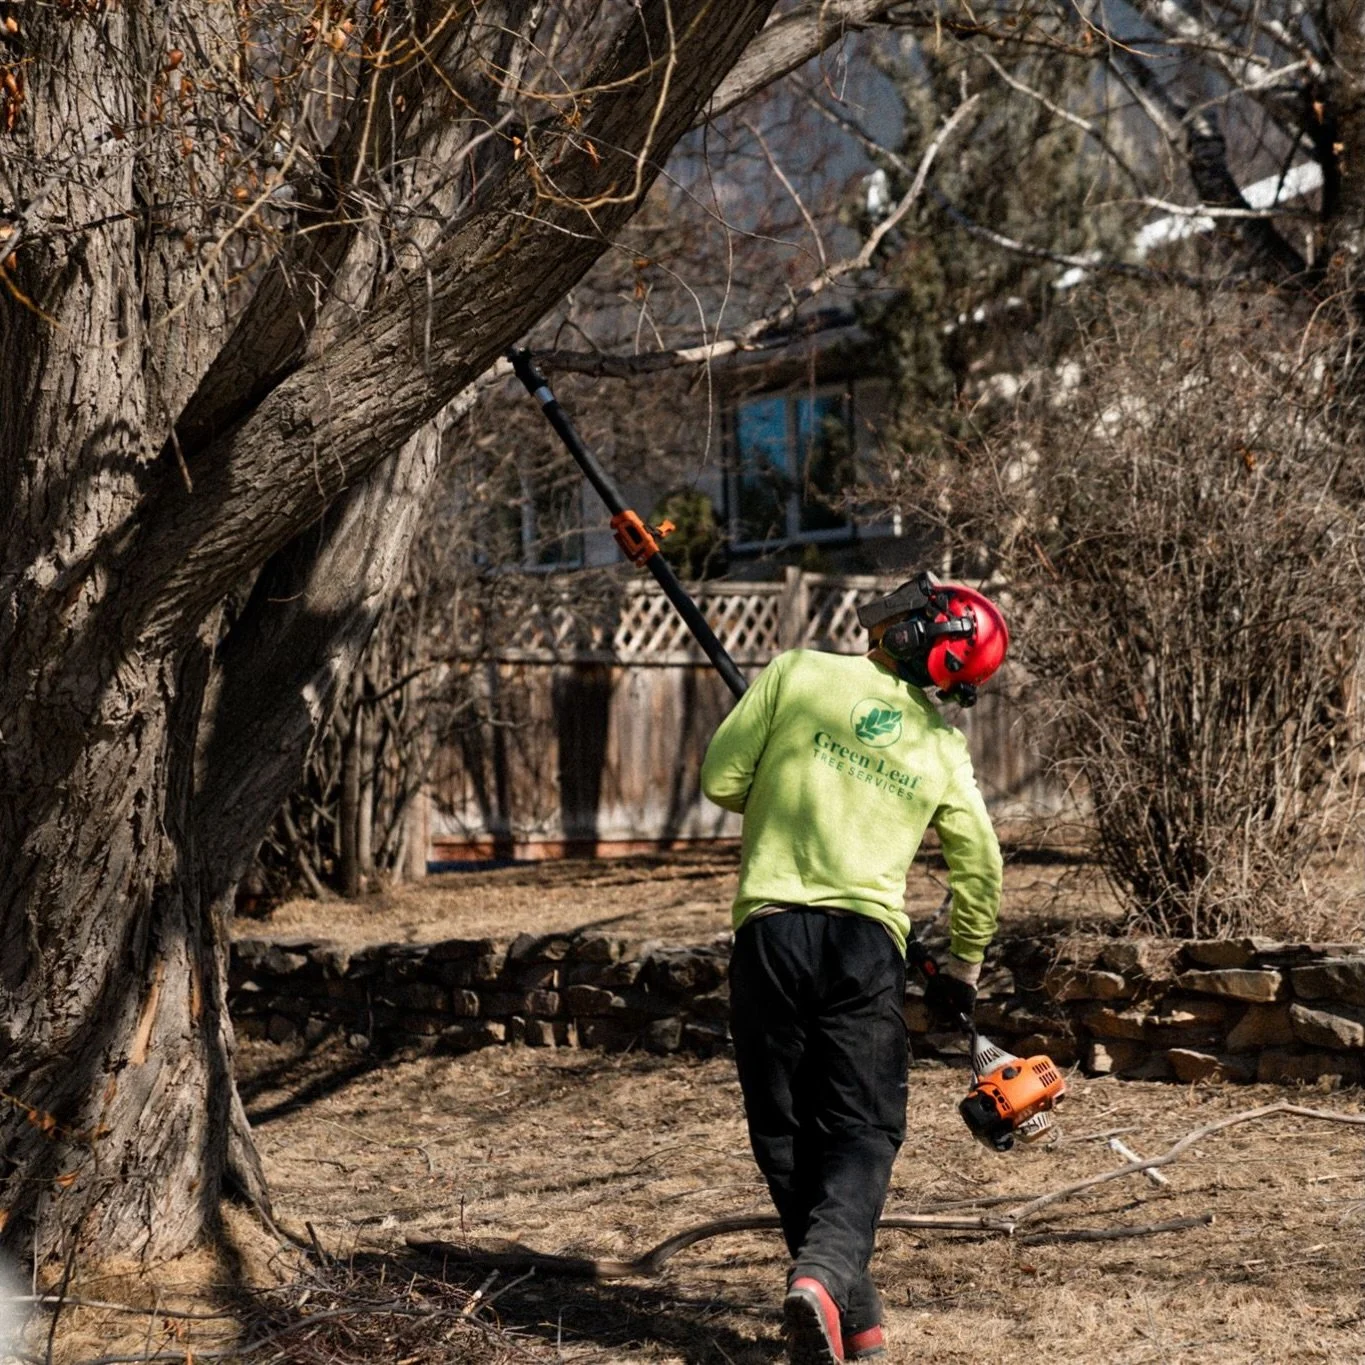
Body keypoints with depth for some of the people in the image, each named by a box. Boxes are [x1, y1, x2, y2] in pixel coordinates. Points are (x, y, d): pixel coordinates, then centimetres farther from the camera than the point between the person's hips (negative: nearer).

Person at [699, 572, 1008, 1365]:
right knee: (864, 1129, 3)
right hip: (868, 941, 1)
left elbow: (722, 779, 4)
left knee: (784, 1129, 10)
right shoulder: (943, 746, 10)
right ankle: (825, 1275, -23)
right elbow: (980, 868, 15)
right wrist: (964, 967, 29)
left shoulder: (799, 674, 2)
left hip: (772, 928, -1)